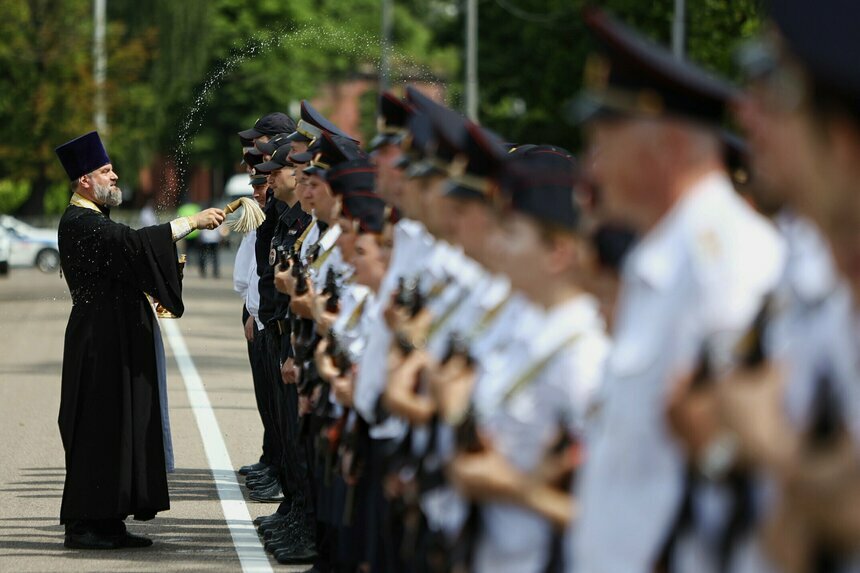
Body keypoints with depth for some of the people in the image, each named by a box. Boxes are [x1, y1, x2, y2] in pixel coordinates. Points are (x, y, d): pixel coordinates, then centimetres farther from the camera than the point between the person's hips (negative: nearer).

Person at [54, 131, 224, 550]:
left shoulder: (93, 220, 18)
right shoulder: (79, 223, -15)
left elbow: (125, 259, 27)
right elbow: (133, 244, -28)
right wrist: (193, 222, -25)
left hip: (119, 340, 10)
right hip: (100, 342, -10)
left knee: (124, 428, 9)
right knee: (100, 429, -8)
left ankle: (107, 522, 11)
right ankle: (84, 524, -5)